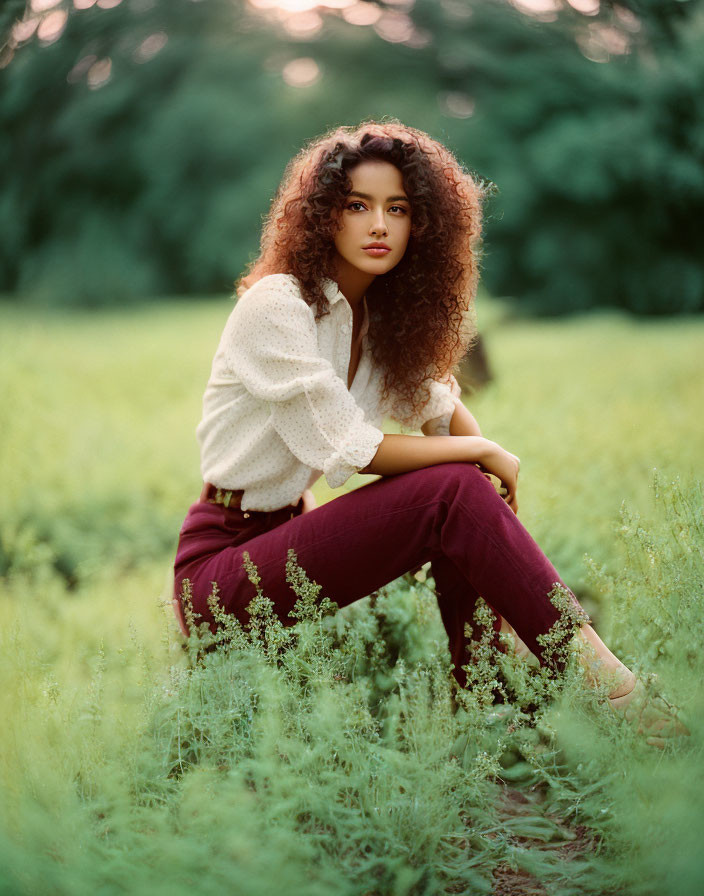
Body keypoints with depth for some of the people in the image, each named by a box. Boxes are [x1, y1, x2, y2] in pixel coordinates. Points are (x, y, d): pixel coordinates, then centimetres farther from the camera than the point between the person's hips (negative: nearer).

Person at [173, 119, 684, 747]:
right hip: (220, 568, -7)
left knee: (470, 493, -12)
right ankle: (592, 674, -17)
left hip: (286, 538, 8)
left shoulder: (380, 317, 8)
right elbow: (341, 445, -19)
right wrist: (480, 452, -11)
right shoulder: (275, 303, -16)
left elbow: (437, 404, 16)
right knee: (454, 491, -21)